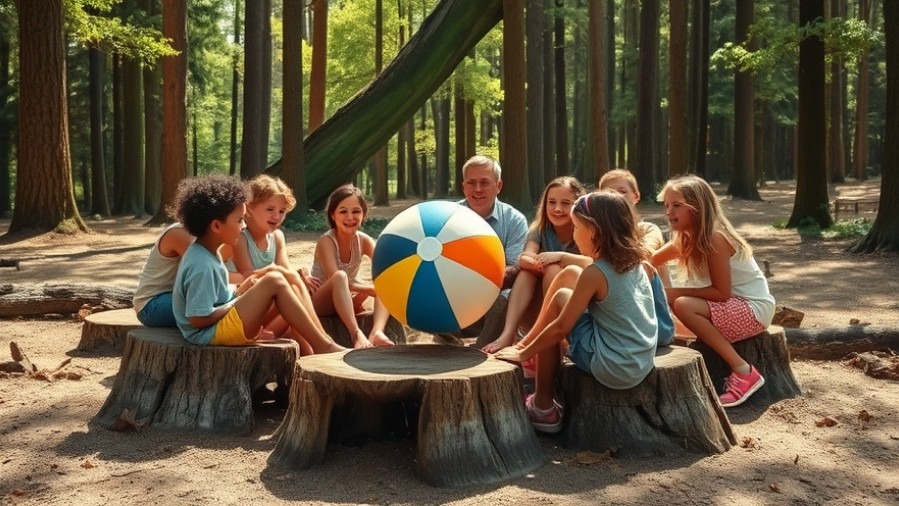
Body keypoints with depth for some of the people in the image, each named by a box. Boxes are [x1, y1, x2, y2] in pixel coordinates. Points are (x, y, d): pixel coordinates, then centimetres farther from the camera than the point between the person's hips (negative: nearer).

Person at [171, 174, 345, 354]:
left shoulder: (206, 253, 8)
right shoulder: (202, 266, -22)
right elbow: (198, 318, -23)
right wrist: (235, 305, -13)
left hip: (222, 322, 11)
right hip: (210, 333, -11)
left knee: (288, 278, 5)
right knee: (274, 281, -20)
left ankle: (323, 339, 0)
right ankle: (322, 346, -12)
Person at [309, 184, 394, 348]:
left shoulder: (364, 240, -4)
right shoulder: (326, 241, -19)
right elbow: (337, 279, -28)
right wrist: (372, 289, -31)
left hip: (348, 301, 6)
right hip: (319, 301, -5)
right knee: (340, 276, -36)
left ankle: (377, 332, -39)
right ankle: (357, 334, -46)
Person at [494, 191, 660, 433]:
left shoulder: (594, 274, -17)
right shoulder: (635, 262, 5)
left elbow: (561, 327, -13)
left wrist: (523, 353, 1)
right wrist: (563, 257, 28)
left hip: (612, 368, -8)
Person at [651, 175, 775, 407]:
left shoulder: (714, 238, -23)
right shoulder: (685, 239, 3)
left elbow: (721, 292, -23)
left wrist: (677, 292, -20)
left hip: (754, 308, -9)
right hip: (734, 304, 9)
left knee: (683, 306, -26)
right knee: (670, 305, 4)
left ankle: (744, 372, -18)